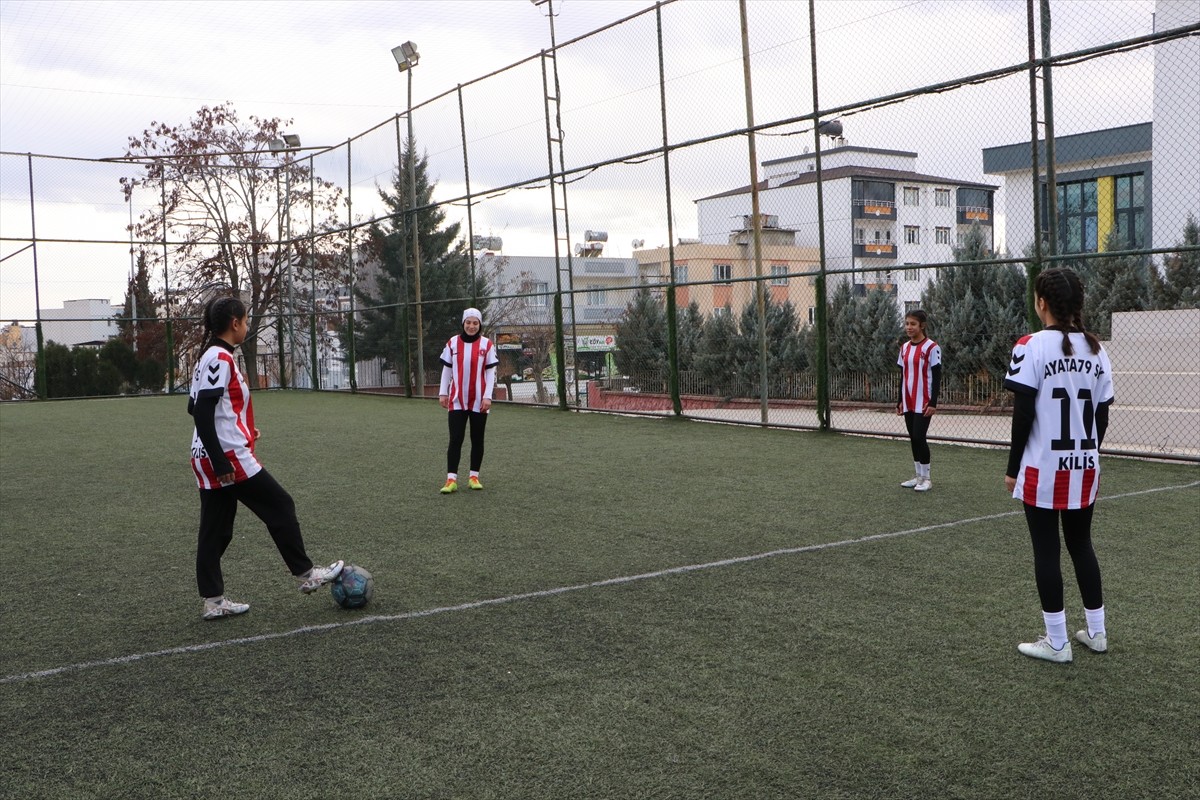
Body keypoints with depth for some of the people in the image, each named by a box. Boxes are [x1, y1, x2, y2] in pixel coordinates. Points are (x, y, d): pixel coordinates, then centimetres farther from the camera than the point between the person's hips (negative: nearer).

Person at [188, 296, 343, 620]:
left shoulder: (210, 357, 14)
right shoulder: (220, 358, -15)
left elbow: (195, 407, 19)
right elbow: (201, 411, -21)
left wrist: (241, 429, 20)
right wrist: (221, 462, -22)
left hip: (210, 460, 9)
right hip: (230, 457, -9)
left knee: (215, 531, 10)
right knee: (280, 506, 3)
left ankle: (213, 601, 14)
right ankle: (306, 575, 13)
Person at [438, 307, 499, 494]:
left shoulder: (487, 344, 0)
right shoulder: (452, 343, 3)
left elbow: (491, 372, -1)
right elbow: (446, 369, 7)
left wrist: (488, 396, -9)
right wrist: (443, 393, 2)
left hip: (479, 401, 0)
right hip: (457, 400, 0)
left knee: (477, 439, 8)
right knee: (455, 439, -5)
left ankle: (474, 476, 18)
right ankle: (451, 479, -6)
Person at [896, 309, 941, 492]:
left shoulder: (931, 347, -10)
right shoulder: (904, 348, 10)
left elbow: (937, 377, -11)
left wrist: (933, 403, -16)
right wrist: (900, 401, 14)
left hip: (923, 402, -7)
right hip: (908, 402, 7)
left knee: (919, 437, -8)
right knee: (913, 439, 9)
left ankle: (926, 478, 2)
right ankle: (917, 476, 17)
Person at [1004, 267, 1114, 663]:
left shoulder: (1032, 346, -13)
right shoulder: (1095, 349, 4)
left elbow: (1023, 415, -13)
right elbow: (1102, 415, 8)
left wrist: (1013, 468, -5)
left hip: (1043, 468, -5)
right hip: (1084, 467, 6)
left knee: (1046, 550, 3)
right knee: (1081, 544, 18)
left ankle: (1057, 643, 10)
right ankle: (1096, 632, 26)